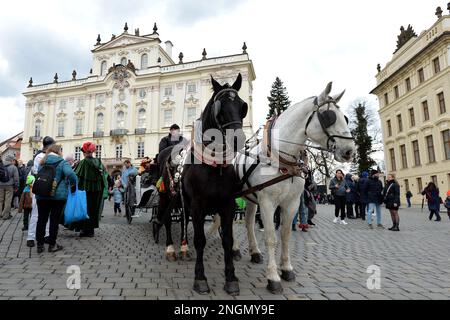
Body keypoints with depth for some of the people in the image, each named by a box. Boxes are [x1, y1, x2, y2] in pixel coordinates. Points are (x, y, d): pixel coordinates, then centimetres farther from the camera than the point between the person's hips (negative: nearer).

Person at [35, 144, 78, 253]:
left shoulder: (43, 163, 11)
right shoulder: (62, 162, -6)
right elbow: (70, 174, -23)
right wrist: (73, 184, -7)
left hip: (42, 195, 5)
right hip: (58, 195, -5)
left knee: (41, 219, 11)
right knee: (54, 220, 4)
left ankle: (40, 245, 16)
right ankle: (52, 245, 11)